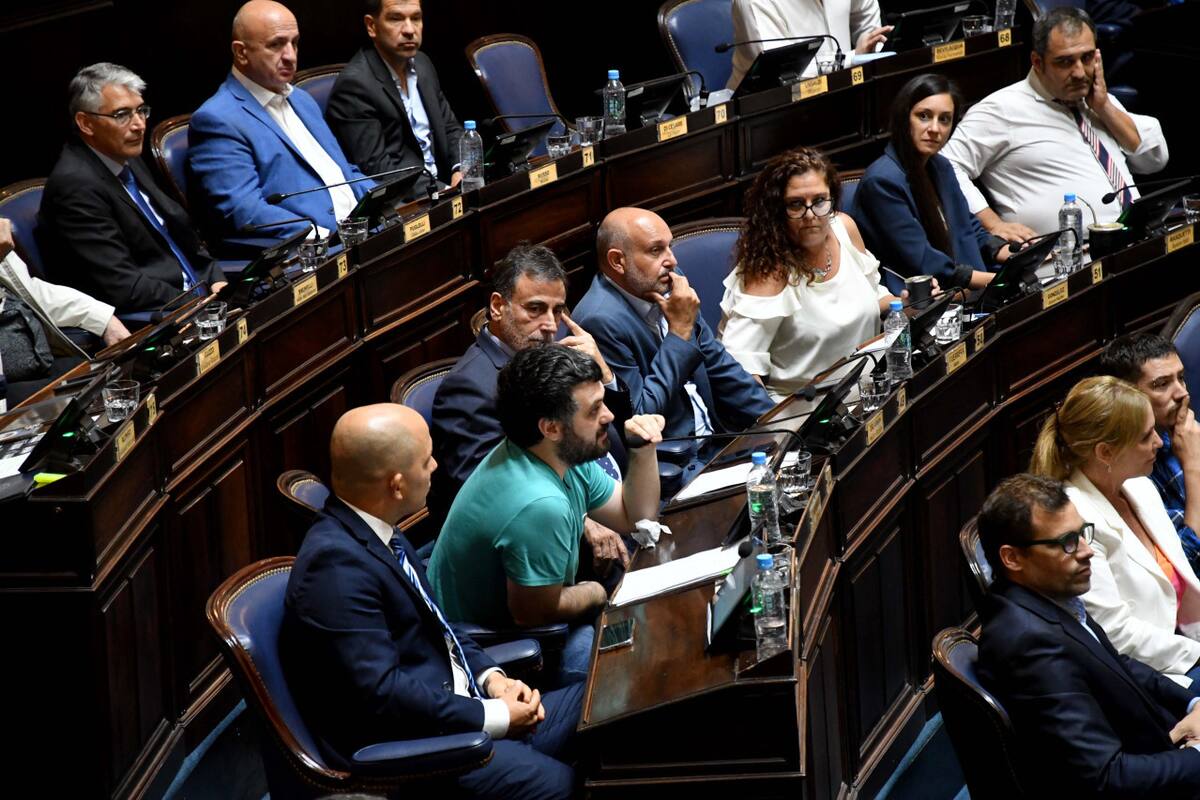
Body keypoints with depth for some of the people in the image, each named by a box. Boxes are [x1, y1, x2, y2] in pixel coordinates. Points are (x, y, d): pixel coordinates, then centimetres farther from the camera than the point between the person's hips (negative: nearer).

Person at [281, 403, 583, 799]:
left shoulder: (378, 531, 7)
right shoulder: (337, 564, -23)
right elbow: (381, 694, -26)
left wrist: (491, 677, 3)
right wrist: (493, 717, -18)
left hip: (457, 709, 10)